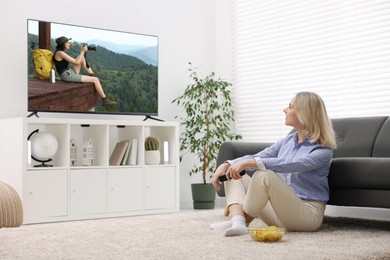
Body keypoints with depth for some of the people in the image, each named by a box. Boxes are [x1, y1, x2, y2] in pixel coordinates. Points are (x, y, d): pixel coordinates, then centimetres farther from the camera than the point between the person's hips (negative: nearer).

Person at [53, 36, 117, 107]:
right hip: (67, 75, -10)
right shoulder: (60, 53, -17)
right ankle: (105, 100, -1)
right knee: (95, 80, -10)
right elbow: (76, 62, -18)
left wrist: (82, 52, 9)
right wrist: (82, 52, -9)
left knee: (82, 58, 9)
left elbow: (74, 61, 18)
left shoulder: (62, 52, 13)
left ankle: (92, 75, 9)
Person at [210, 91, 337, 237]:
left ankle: (244, 221, -16)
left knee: (264, 175, -32)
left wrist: (251, 162, -34)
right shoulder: (288, 141, 13)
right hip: (280, 211, 8)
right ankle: (238, 223, -26)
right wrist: (226, 165, -7)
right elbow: (256, 158, 9)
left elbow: (290, 165, -27)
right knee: (234, 175, 0)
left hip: (308, 213, -8)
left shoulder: (323, 150, -11)